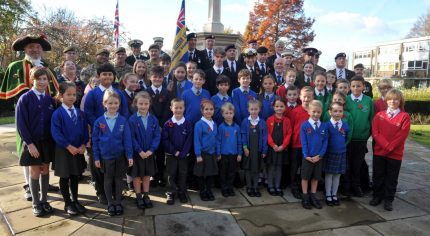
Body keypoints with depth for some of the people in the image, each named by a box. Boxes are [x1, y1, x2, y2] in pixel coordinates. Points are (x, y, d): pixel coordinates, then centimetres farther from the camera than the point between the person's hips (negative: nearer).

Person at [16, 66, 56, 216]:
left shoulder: (50, 100, 3)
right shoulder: (25, 99, -9)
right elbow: (21, 124, -11)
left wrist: (54, 140, -1)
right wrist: (29, 143, -15)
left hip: (48, 142, 3)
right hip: (32, 142, -3)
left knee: (45, 170, 11)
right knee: (35, 172, 6)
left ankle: (44, 200, 25)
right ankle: (36, 203, 20)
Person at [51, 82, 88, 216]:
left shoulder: (79, 113, 4)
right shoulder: (57, 113, -10)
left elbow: (85, 130, 5)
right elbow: (56, 133, -15)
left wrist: (83, 145, -8)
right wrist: (69, 146, -19)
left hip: (78, 150, 4)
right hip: (64, 150, -4)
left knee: (75, 176, 15)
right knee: (64, 178, 9)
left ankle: (75, 201, 28)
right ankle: (68, 204, 22)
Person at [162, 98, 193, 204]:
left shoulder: (188, 124, -4)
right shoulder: (167, 124, -6)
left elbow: (189, 140, -7)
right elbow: (165, 139, -8)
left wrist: (182, 153, -14)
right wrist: (174, 151, -14)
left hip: (184, 155, 1)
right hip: (170, 154, 0)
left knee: (183, 174, 10)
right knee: (171, 174, 7)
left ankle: (182, 193, 24)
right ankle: (170, 194, 20)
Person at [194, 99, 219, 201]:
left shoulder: (214, 124, 5)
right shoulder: (199, 124, -13)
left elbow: (216, 139, 10)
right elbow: (197, 140, -13)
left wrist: (217, 153, 10)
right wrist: (198, 155, -14)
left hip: (212, 154, 5)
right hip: (203, 154, -5)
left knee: (211, 174, 14)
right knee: (202, 175, 8)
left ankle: (209, 192, 29)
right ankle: (202, 192, 25)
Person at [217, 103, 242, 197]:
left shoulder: (236, 127, 0)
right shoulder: (221, 127, -8)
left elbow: (239, 141, 4)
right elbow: (218, 141, -6)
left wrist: (240, 153, 3)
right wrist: (218, 153, -7)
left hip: (234, 154, 3)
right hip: (224, 154, -2)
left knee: (232, 172, 13)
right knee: (223, 172, 10)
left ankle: (230, 188, 29)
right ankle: (224, 188, 24)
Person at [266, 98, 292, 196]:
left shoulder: (287, 120, 2)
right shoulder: (269, 120, -3)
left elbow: (289, 134, -1)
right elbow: (267, 134, -6)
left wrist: (283, 145, -11)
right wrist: (273, 145, -15)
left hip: (282, 148, 2)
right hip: (271, 147, -2)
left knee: (279, 167, 11)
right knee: (271, 167, 6)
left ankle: (277, 186, 23)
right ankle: (270, 186, 18)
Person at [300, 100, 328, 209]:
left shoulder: (324, 126, 0)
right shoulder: (304, 125, -8)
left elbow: (325, 142, -1)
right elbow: (303, 142, -9)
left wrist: (319, 155, -10)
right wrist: (306, 155, -14)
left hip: (318, 157, 3)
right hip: (307, 157, -3)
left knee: (316, 177, 13)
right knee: (305, 177, 7)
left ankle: (313, 197, 28)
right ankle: (305, 198, 20)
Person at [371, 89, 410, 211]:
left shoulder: (405, 116, -3)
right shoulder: (379, 115, 3)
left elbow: (402, 135, -10)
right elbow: (375, 132, -5)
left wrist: (390, 147, -15)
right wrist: (386, 145, -16)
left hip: (395, 153, -2)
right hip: (379, 152, 2)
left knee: (392, 178, 8)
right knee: (378, 176, 11)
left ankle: (388, 200, 20)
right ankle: (377, 196, 26)